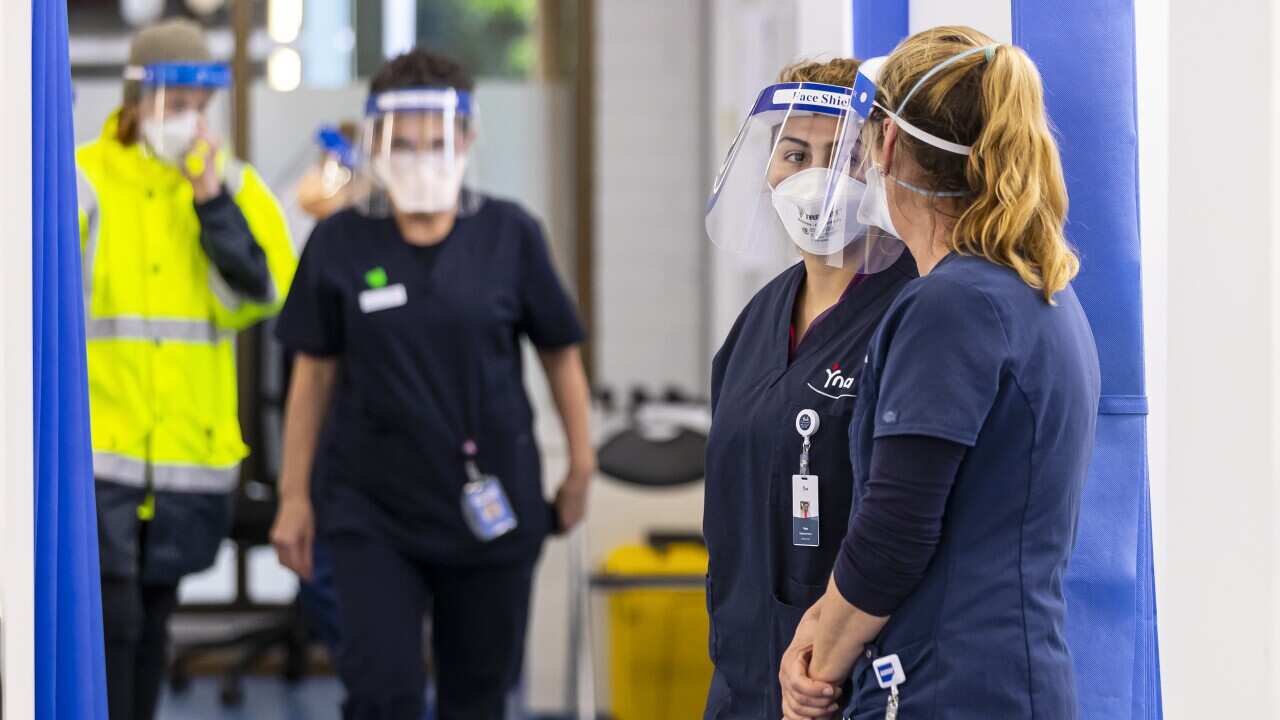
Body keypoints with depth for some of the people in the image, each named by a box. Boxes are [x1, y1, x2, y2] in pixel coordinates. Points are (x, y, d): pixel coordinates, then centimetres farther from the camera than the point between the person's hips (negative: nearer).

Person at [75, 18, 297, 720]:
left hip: (190, 446, 4)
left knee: (152, 620, 13)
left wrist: (213, 201, -13)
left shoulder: (234, 186, 7)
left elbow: (267, 289, -6)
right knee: (112, 617, -10)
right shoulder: (84, 181, -3)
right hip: (99, 444, -4)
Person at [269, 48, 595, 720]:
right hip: (370, 511, -1)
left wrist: (580, 463, 11)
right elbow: (315, 371, 4)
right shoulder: (340, 243, -3)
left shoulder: (509, 235, -3)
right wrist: (295, 496, 6)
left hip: (488, 506, 1)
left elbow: (559, 349, 8)